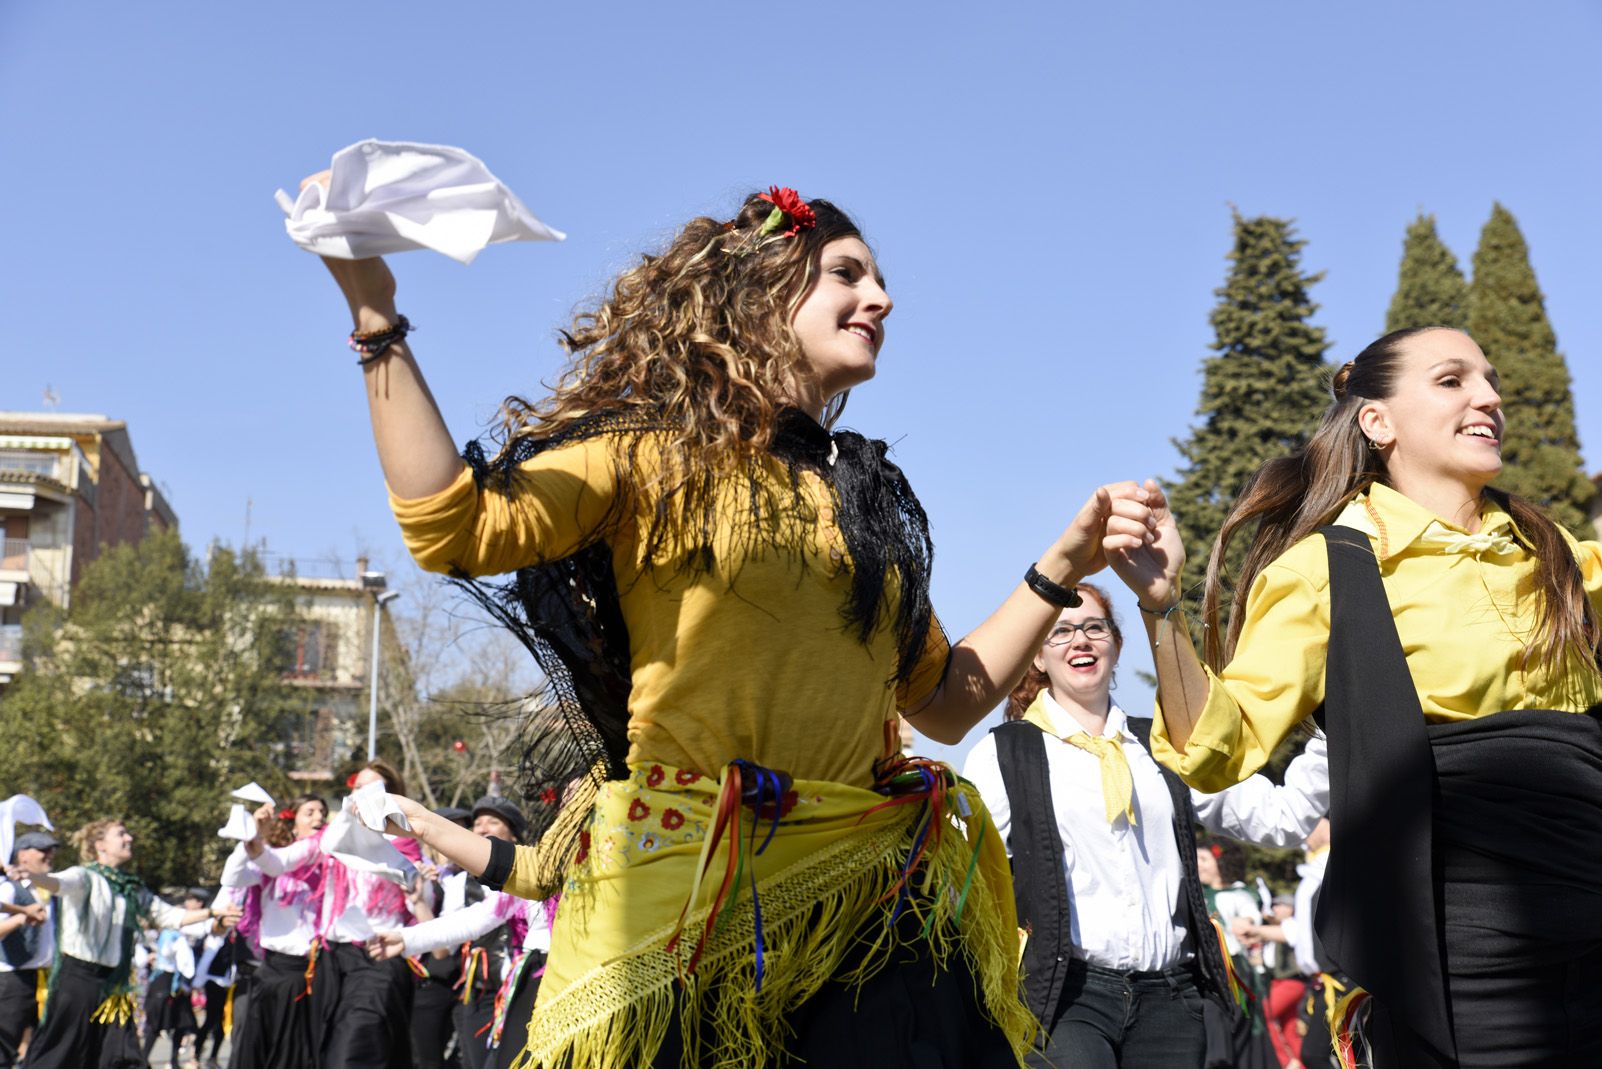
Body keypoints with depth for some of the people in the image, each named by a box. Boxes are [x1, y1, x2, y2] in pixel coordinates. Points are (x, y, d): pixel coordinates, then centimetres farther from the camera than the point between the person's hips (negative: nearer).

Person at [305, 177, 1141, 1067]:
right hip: (685, 880, -4)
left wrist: (1062, 570, 13)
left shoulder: (872, 496, 19)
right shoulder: (657, 451, 3)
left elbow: (946, 703, 20)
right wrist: (378, 317, -16)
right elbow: (454, 530, -12)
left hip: (862, 893, 5)